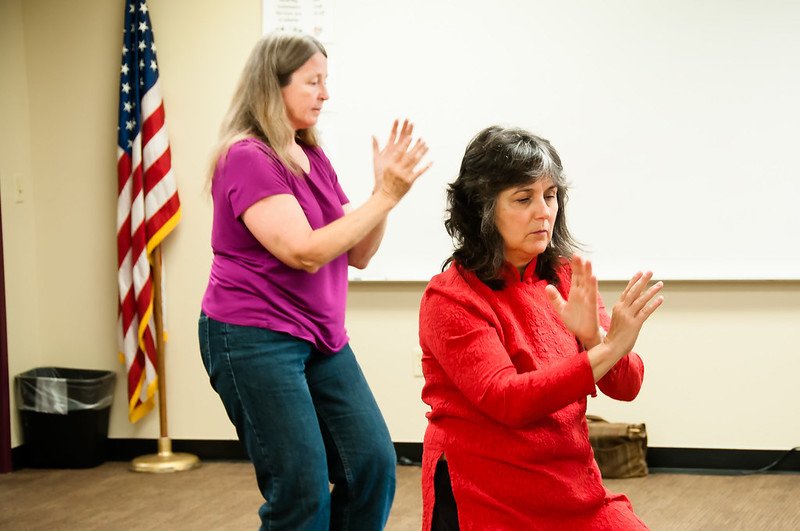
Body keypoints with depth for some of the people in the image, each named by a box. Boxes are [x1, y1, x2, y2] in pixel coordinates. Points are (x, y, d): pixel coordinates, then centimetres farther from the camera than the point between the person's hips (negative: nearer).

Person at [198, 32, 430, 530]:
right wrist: (385, 197, -19)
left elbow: (358, 254, 10)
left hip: (321, 337, 8)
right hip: (255, 339, -8)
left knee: (374, 466, 0)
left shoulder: (315, 158, 10)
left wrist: (386, 189, -5)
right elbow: (305, 252, -22)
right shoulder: (247, 158, -13)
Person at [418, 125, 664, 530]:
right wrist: (606, 352, -29)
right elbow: (505, 400, -22)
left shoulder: (566, 278, 4)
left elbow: (626, 386, -1)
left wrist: (593, 337, -21)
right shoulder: (449, 298, -11)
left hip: (573, 489, 5)